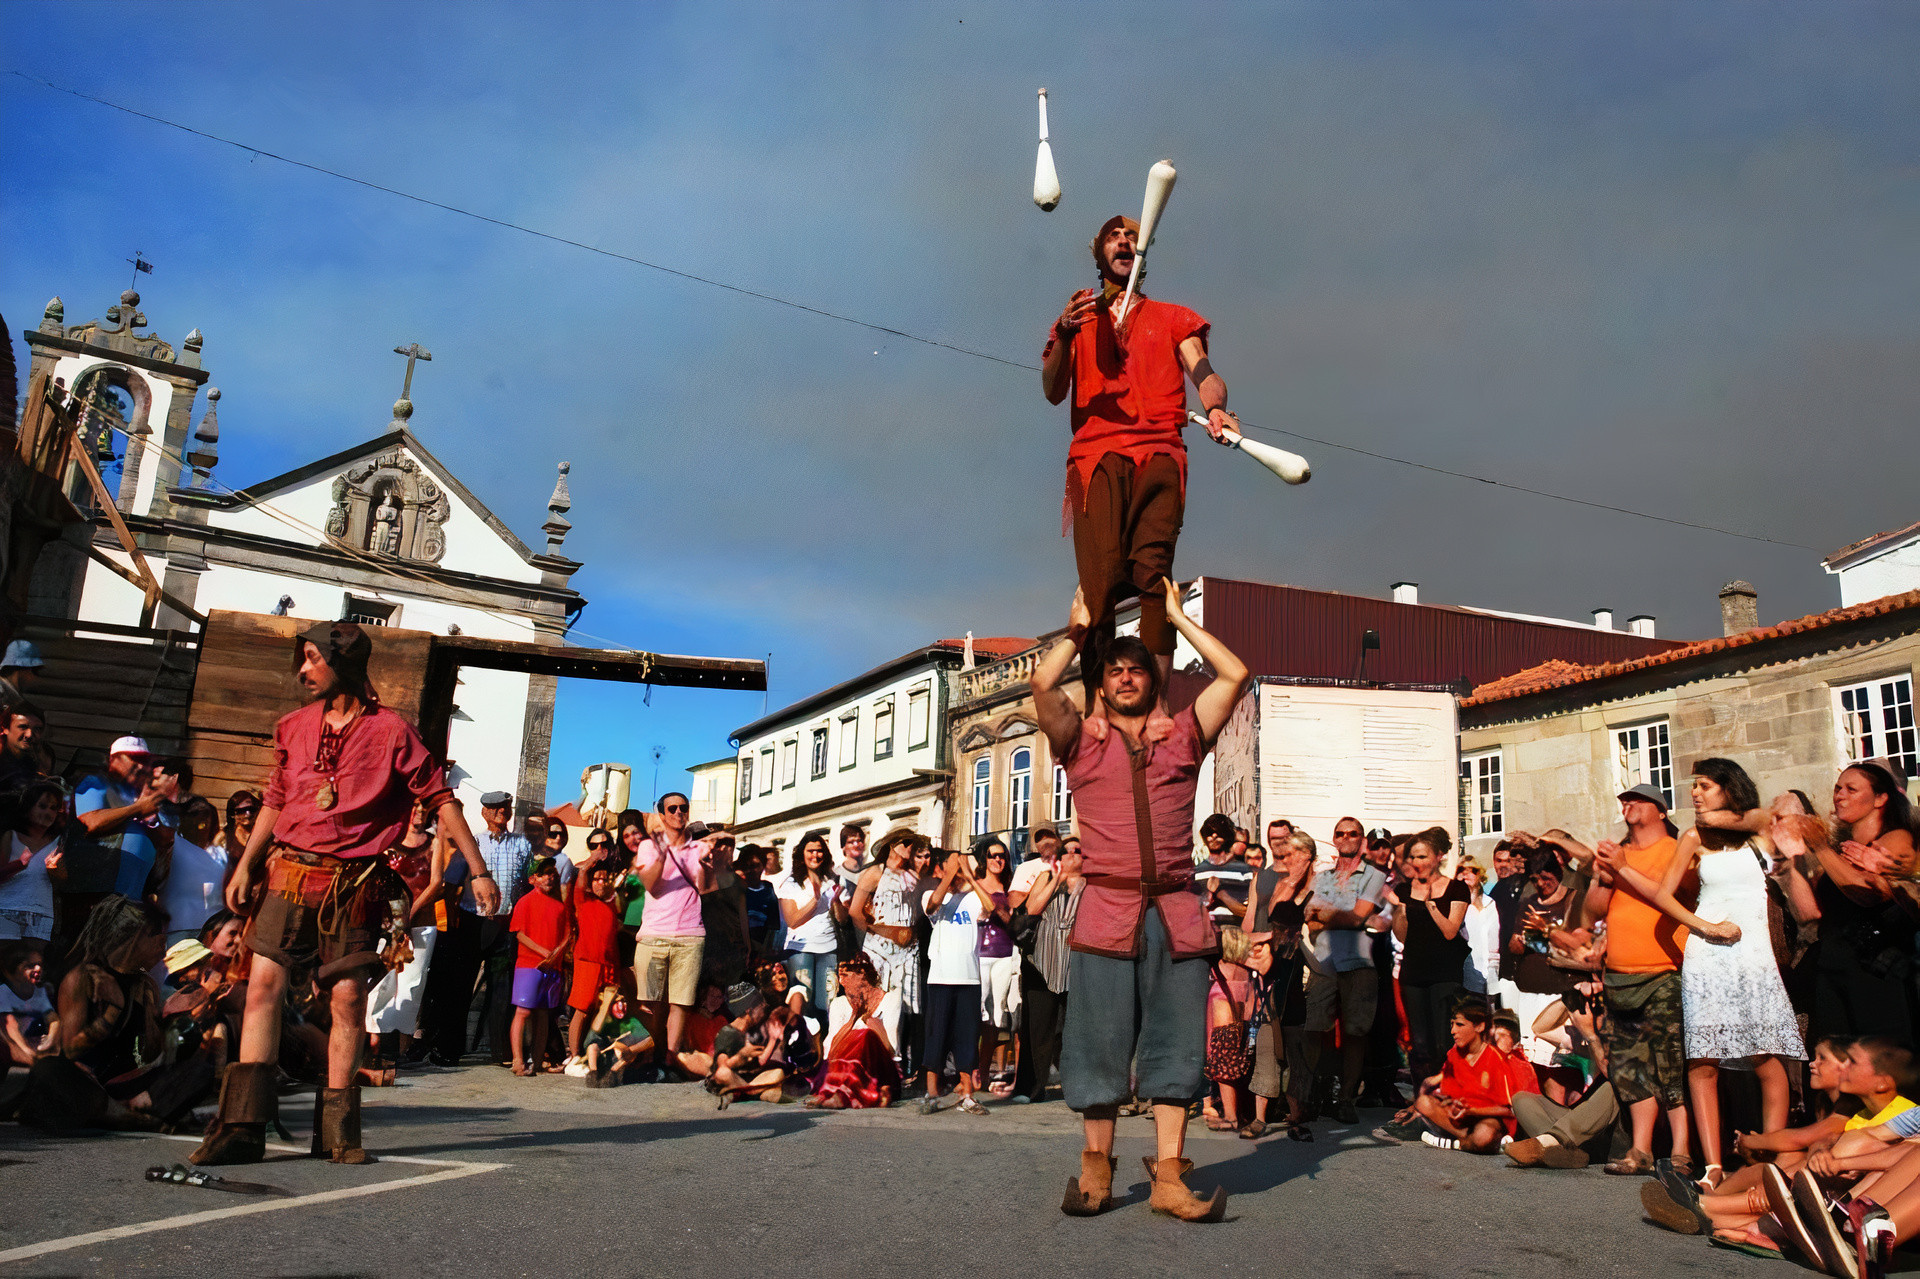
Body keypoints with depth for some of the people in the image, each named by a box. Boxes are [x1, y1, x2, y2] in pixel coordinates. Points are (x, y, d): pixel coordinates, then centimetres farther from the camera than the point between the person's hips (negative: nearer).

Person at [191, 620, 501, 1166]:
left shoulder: (389, 730, -2)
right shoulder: (295, 727, 12)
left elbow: (441, 800, -2)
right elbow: (275, 802, 22)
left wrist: (479, 871, -5)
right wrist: (245, 865, 15)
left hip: (352, 887, -3)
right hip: (288, 876, 3)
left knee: (348, 997, -3)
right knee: (263, 983, -7)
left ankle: (337, 1128, 8)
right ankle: (242, 1125, -3)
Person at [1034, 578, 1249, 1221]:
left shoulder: (1183, 739, 15)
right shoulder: (1083, 744, 11)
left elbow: (1235, 675, 7)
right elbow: (1042, 684, -5)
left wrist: (1178, 617, 14)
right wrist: (1078, 630, 11)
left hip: (1176, 912, 2)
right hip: (1107, 910, -1)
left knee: (1174, 1042, 1)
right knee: (1100, 1041, 0)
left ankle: (1168, 1176, 5)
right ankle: (1096, 1169, 11)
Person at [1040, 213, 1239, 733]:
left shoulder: (1173, 318, 27)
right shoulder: (1077, 318, 27)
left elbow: (1204, 373, 9)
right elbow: (1053, 392, 11)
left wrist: (1216, 408, -15)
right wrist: (1064, 336, -9)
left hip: (1159, 451, 0)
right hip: (1096, 453, 0)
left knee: (1153, 571, -20)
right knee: (1100, 577, -18)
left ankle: (1158, 704, -27)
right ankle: (1094, 702, -23)